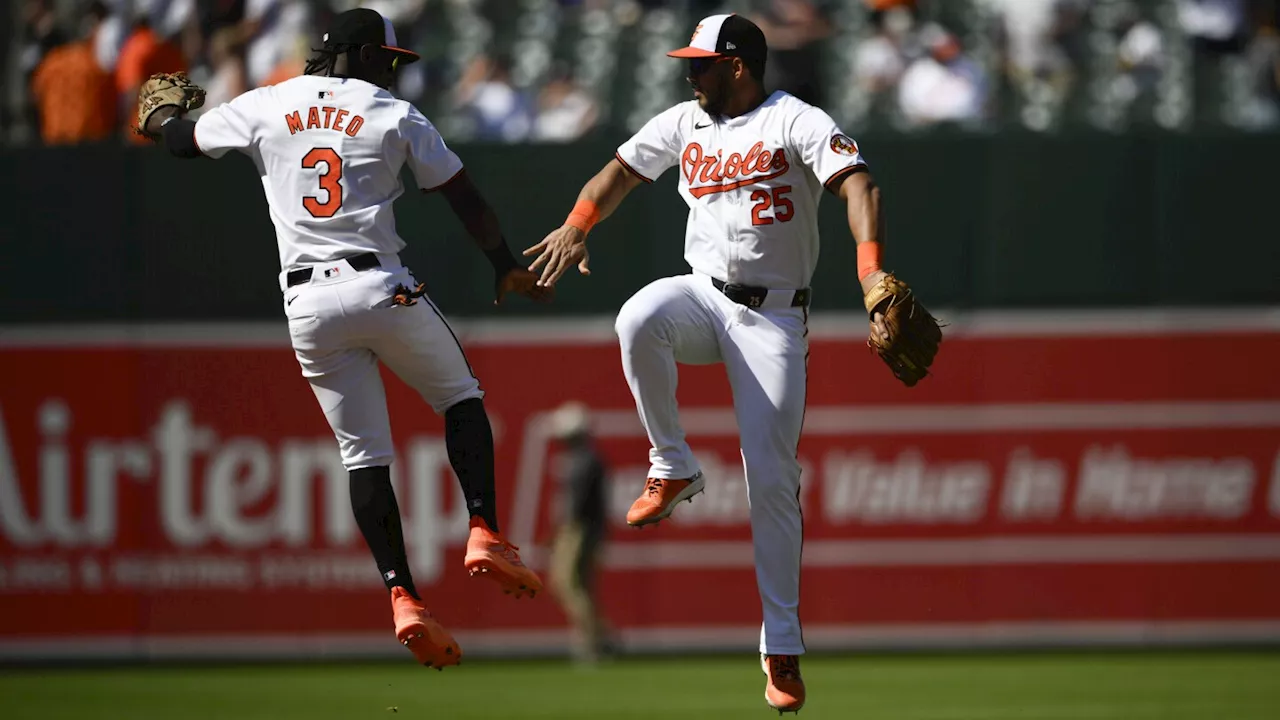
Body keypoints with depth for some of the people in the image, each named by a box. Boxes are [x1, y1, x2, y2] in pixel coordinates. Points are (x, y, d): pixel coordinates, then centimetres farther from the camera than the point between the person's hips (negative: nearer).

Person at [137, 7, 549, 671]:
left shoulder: (265, 106, 10)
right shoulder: (395, 116, 5)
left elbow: (184, 139, 25)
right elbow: (465, 198, 8)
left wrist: (160, 118, 49)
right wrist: (505, 267, 22)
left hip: (307, 304, 3)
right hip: (380, 288, -2)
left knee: (363, 453, 6)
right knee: (461, 396, 18)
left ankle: (403, 598, -6)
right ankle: (485, 535, 0)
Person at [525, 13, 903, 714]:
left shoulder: (798, 123, -10)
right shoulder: (684, 122, 9)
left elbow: (857, 185, -22)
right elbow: (623, 169, 17)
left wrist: (872, 272, -39)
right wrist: (577, 225, -3)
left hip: (774, 318, -4)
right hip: (702, 295, 4)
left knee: (772, 479, -7)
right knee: (638, 321, -33)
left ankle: (782, 645, 3)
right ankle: (672, 468, -13)